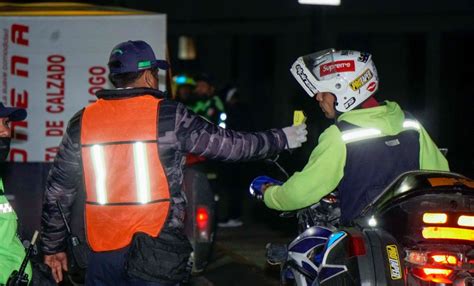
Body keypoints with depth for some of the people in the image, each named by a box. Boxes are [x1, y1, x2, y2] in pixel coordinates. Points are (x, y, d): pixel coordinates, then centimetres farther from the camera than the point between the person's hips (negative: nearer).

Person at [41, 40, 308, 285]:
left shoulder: (82, 121, 4)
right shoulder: (168, 115, -5)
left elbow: (57, 191, 7)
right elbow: (228, 144, 2)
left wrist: (54, 246, 18)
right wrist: (282, 139, 17)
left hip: (102, 252, 3)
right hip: (156, 249, -3)